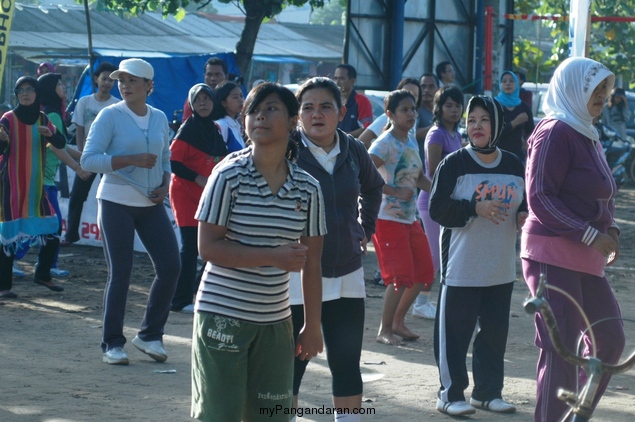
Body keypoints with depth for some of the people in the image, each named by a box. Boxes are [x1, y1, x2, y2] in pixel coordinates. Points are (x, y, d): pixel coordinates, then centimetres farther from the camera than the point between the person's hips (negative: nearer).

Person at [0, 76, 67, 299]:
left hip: (36, 184, 5)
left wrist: (51, 133, -18)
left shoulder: (42, 119, 9)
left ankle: (42, 274, 26)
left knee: (51, 233, 5)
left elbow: (61, 144, 3)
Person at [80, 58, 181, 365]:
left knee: (170, 267, -2)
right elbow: (88, 159, -12)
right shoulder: (110, 116, -6)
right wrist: (132, 160, -20)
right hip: (116, 202, -5)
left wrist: (165, 186, -2)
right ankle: (112, 345, 7)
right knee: (120, 273, -3)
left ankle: (150, 334, 14)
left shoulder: (159, 118, 8)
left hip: (151, 204, 5)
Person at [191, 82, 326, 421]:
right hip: (222, 315, -4)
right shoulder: (229, 176, -8)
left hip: (274, 320, 4)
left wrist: (312, 326, 10)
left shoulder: (307, 189, 4)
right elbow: (208, 246, -12)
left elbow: (311, 263, 10)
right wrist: (273, 257, -20)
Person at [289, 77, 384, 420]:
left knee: (347, 365, 10)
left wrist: (365, 227, 18)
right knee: (290, 367, 2)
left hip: (346, 276, 5)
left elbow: (373, 186, 26)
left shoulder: (353, 151, 5)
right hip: (297, 274, -5)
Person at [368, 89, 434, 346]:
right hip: (388, 219, -8)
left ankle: (398, 322, 24)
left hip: (410, 218, 8)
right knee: (401, 277, -9)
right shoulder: (385, 143, -13)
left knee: (423, 273, 9)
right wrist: (395, 191, -26)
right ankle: (385, 330, 6)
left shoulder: (412, 142, 12)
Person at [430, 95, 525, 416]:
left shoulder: (514, 166, 8)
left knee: (495, 331, 11)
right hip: (461, 267, -5)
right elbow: (437, 208, -11)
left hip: (501, 270, 5)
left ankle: (488, 392, 23)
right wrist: (475, 208, -22)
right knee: (455, 332, -2)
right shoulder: (454, 164, -7)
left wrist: (524, 215, -5)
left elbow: (526, 203, 18)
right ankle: (451, 394, 7)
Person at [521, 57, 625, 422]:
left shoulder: (588, 136, 16)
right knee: (562, 348, -8)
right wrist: (590, 234, -19)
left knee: (610, 339, 9)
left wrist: (610, 230, 6)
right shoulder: (555, 132, -11)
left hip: (586, 258, 9)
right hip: (554, 255, -9)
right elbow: (540, 198, -17)